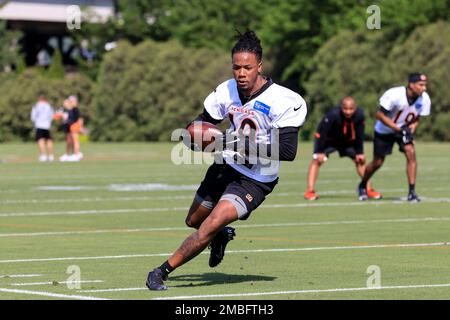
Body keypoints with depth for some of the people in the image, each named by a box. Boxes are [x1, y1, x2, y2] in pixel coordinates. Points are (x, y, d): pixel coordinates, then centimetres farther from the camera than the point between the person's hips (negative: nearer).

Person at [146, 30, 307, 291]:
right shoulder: (227, 91, -4)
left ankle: (162, 272, -13)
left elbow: (288, 151, -27)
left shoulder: (283, 101, -22)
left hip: (255, 180, -7)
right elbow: (204, 122, 10)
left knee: (211, 225, -23)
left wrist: (246, 147, -34)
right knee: (193, 221, 23)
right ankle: (222, 236, 57)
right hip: (226, 167, 7)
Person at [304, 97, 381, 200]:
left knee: (360, 160, 3)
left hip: (347, 140, 4)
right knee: (317, 160, -20)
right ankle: (310, 191, -20)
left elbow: (359, 135, -12)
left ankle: (369, 190, 12)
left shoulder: (359, 115, -26)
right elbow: (323, 133, -30)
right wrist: (319, 152, -27)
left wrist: (359, 153, -7)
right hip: (328, 139, -4)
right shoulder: (333, 115, -39)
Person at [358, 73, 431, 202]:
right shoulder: (394, 95, -34)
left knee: (411, 153, -20)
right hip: (385, 130, -3)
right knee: (377, 163, 7)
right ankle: (362, 186, 36)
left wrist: (410, 132, -22)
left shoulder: (424, 99, -19)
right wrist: (398, 129, -30)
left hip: (404, 129, 3)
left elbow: (416, 119, -3)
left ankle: (412, 192, -16)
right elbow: (380, 115, -24)